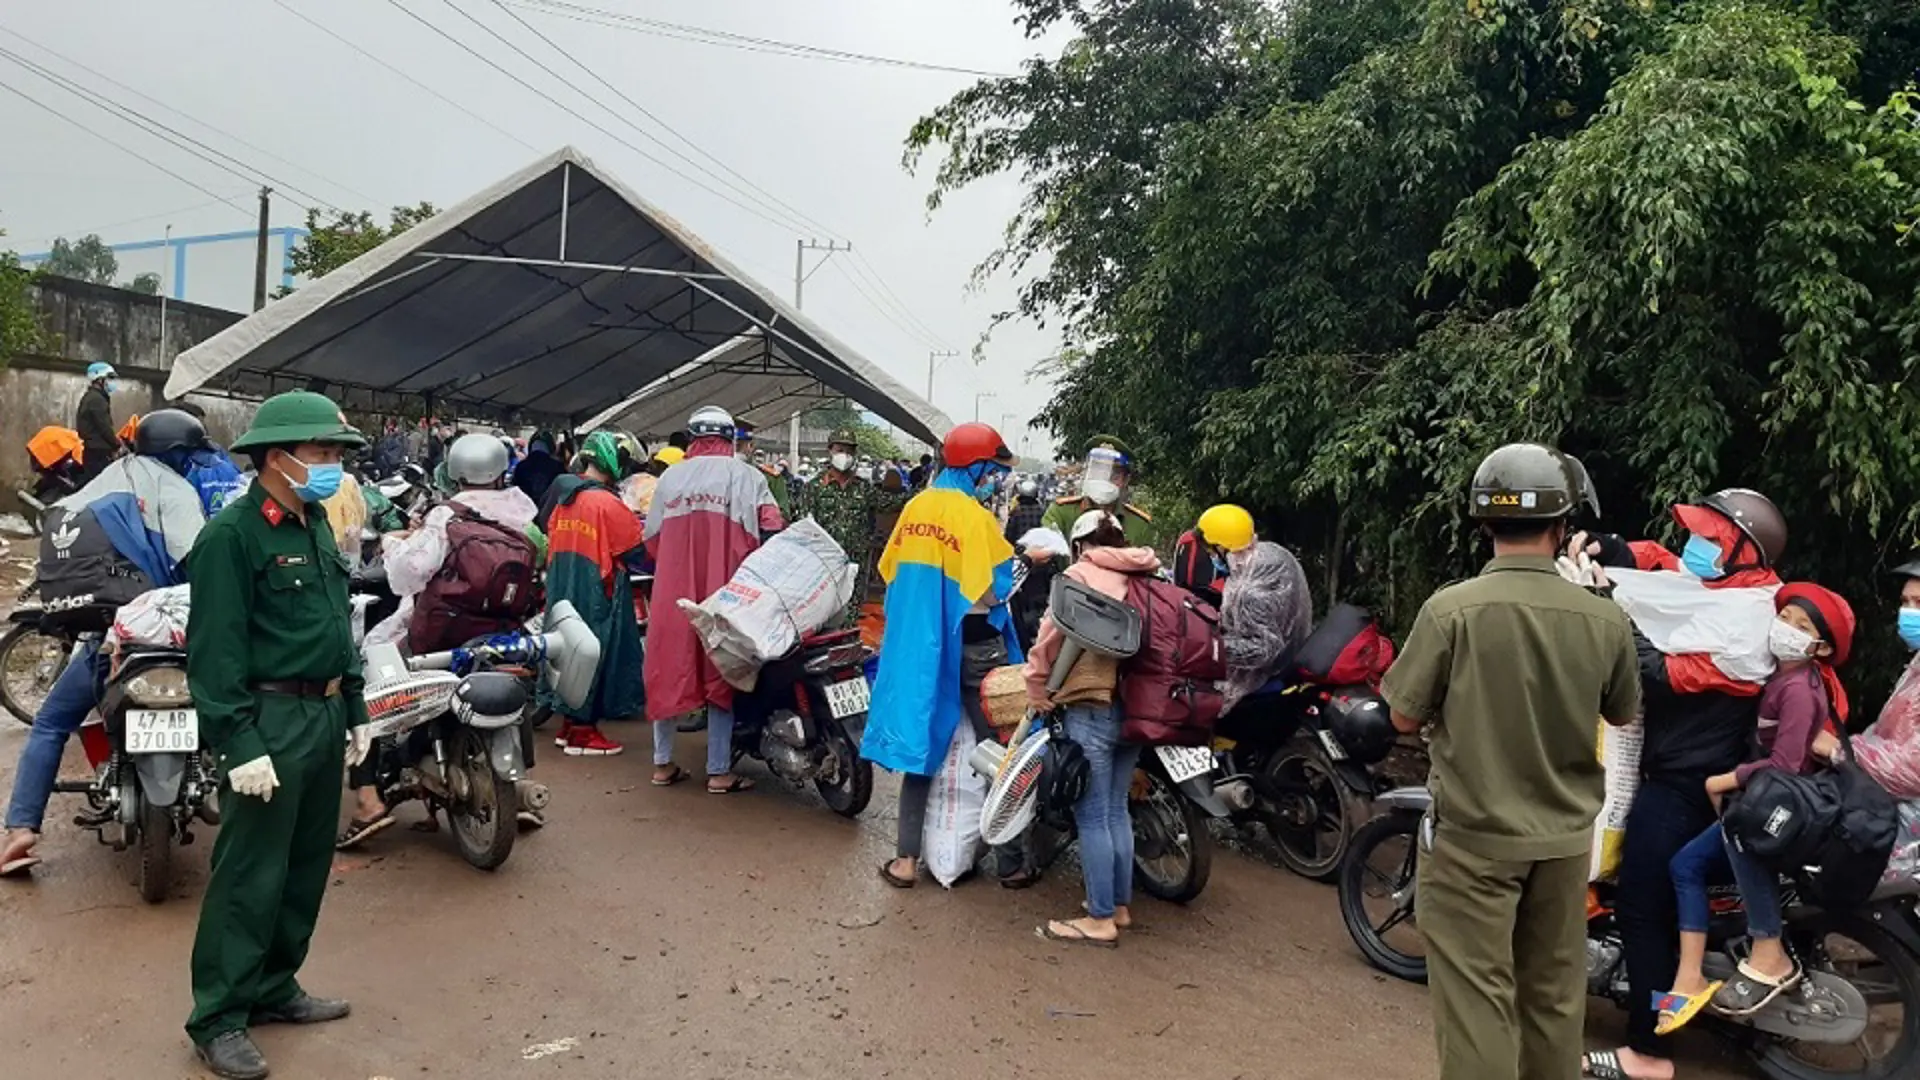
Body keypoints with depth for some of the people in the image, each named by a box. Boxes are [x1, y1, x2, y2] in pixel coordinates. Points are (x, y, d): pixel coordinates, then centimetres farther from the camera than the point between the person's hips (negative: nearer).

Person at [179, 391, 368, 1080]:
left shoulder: (317, 526, 12)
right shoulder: (231, 535, -14)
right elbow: (215, 650, -18)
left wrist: (354, 711, 17)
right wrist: (238, 746, -21)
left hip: (323, 717, 9)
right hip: (270, 721, -9)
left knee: (307, 866, 15)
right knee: (251, 875, -1)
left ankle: (273, 988, 30)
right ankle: (218, 1019, 11)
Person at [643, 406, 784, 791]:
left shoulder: (670, 477, 6)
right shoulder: (746, 476, -3)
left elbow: (652, 540, 8)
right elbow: (771, 533, -9)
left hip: (673, 591, 3)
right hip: (726, 593, -3)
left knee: (670, 672, 14)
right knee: (720, 675, 5)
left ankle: (663, 763, 21)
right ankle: (719, 772, 8)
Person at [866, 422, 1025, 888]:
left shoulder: (915, 507, 3)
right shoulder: (975, 517, -16)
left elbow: (892, 573, 9)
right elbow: (989, 594, -18)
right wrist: (1009, 574, 1)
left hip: (916, 643, 6)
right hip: (971, 646, -6)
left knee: (922, 743, 12)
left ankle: (906, 860, 13)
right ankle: (1010, 861, 13)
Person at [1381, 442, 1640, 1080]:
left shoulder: (1451, 609, -18)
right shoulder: (1605, 620, -8)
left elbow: (1404, 718, -10)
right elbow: (1623, 715, 9)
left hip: (1474, 836, -3)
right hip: (1564, 837, 4)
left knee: (1475, 997, 5)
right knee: (1554, 996, 19)